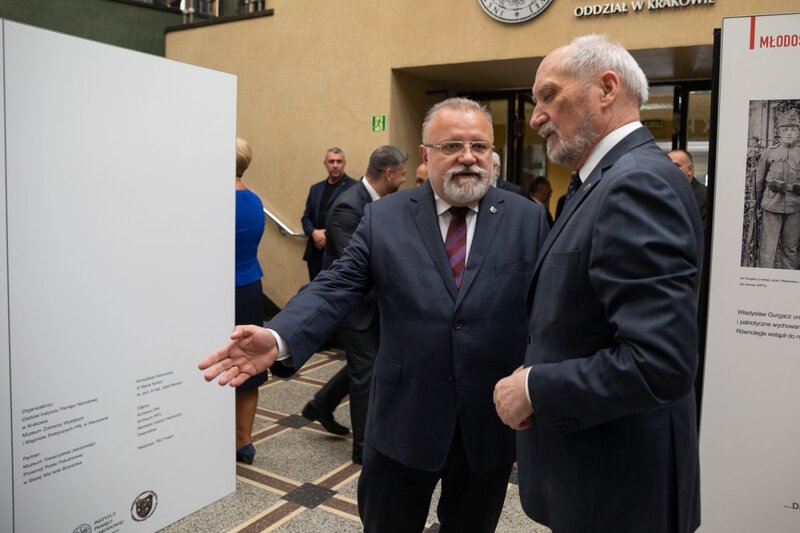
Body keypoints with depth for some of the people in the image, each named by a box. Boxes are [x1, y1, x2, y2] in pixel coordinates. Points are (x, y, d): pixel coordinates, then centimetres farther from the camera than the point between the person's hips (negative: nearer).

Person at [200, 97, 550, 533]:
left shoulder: (527, 219, -1)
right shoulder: (383, 217, -2)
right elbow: (336, 287, -8)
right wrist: (278, 338, -26)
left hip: (492, 423, 1)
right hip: (403, 420, 0)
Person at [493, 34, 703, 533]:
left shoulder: (639, 183, -23)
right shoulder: (613, 179, 7)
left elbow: (660, 363, -31)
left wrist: (536, 390, -21)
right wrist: (540, 376, 3)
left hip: (618, 487, -9)